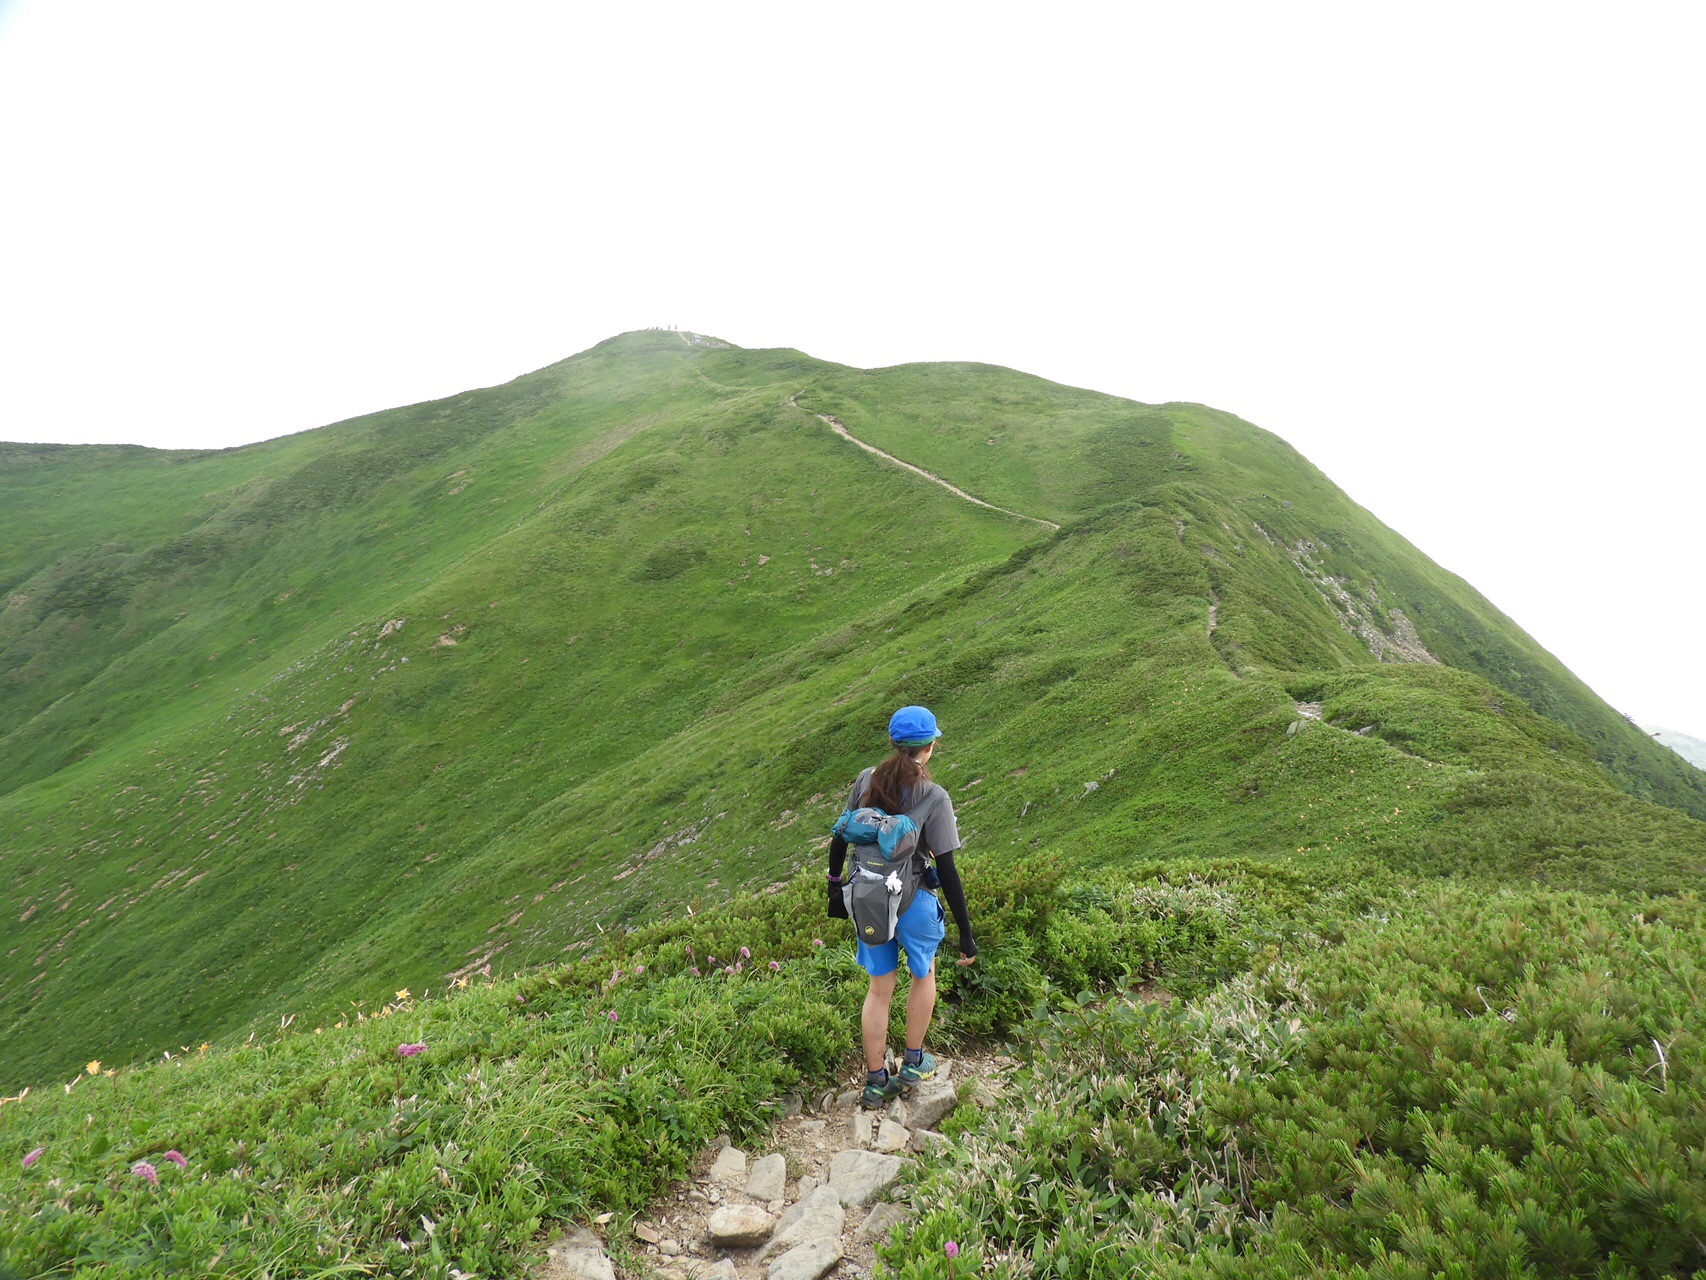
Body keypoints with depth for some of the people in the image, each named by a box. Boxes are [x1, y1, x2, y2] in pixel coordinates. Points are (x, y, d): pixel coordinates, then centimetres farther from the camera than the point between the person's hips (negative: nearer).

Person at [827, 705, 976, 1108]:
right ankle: (912, 1063, 37)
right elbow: (947, 870, -18)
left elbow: (841, 837, 3)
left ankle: (875, 1082, 27)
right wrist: (966, 934, -12)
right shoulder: (934, 798, -18)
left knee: (879, 988, 19)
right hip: (914, 902, -3)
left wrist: (834, 882, 20)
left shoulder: (866, 781, -6)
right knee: (923, 976, 25)